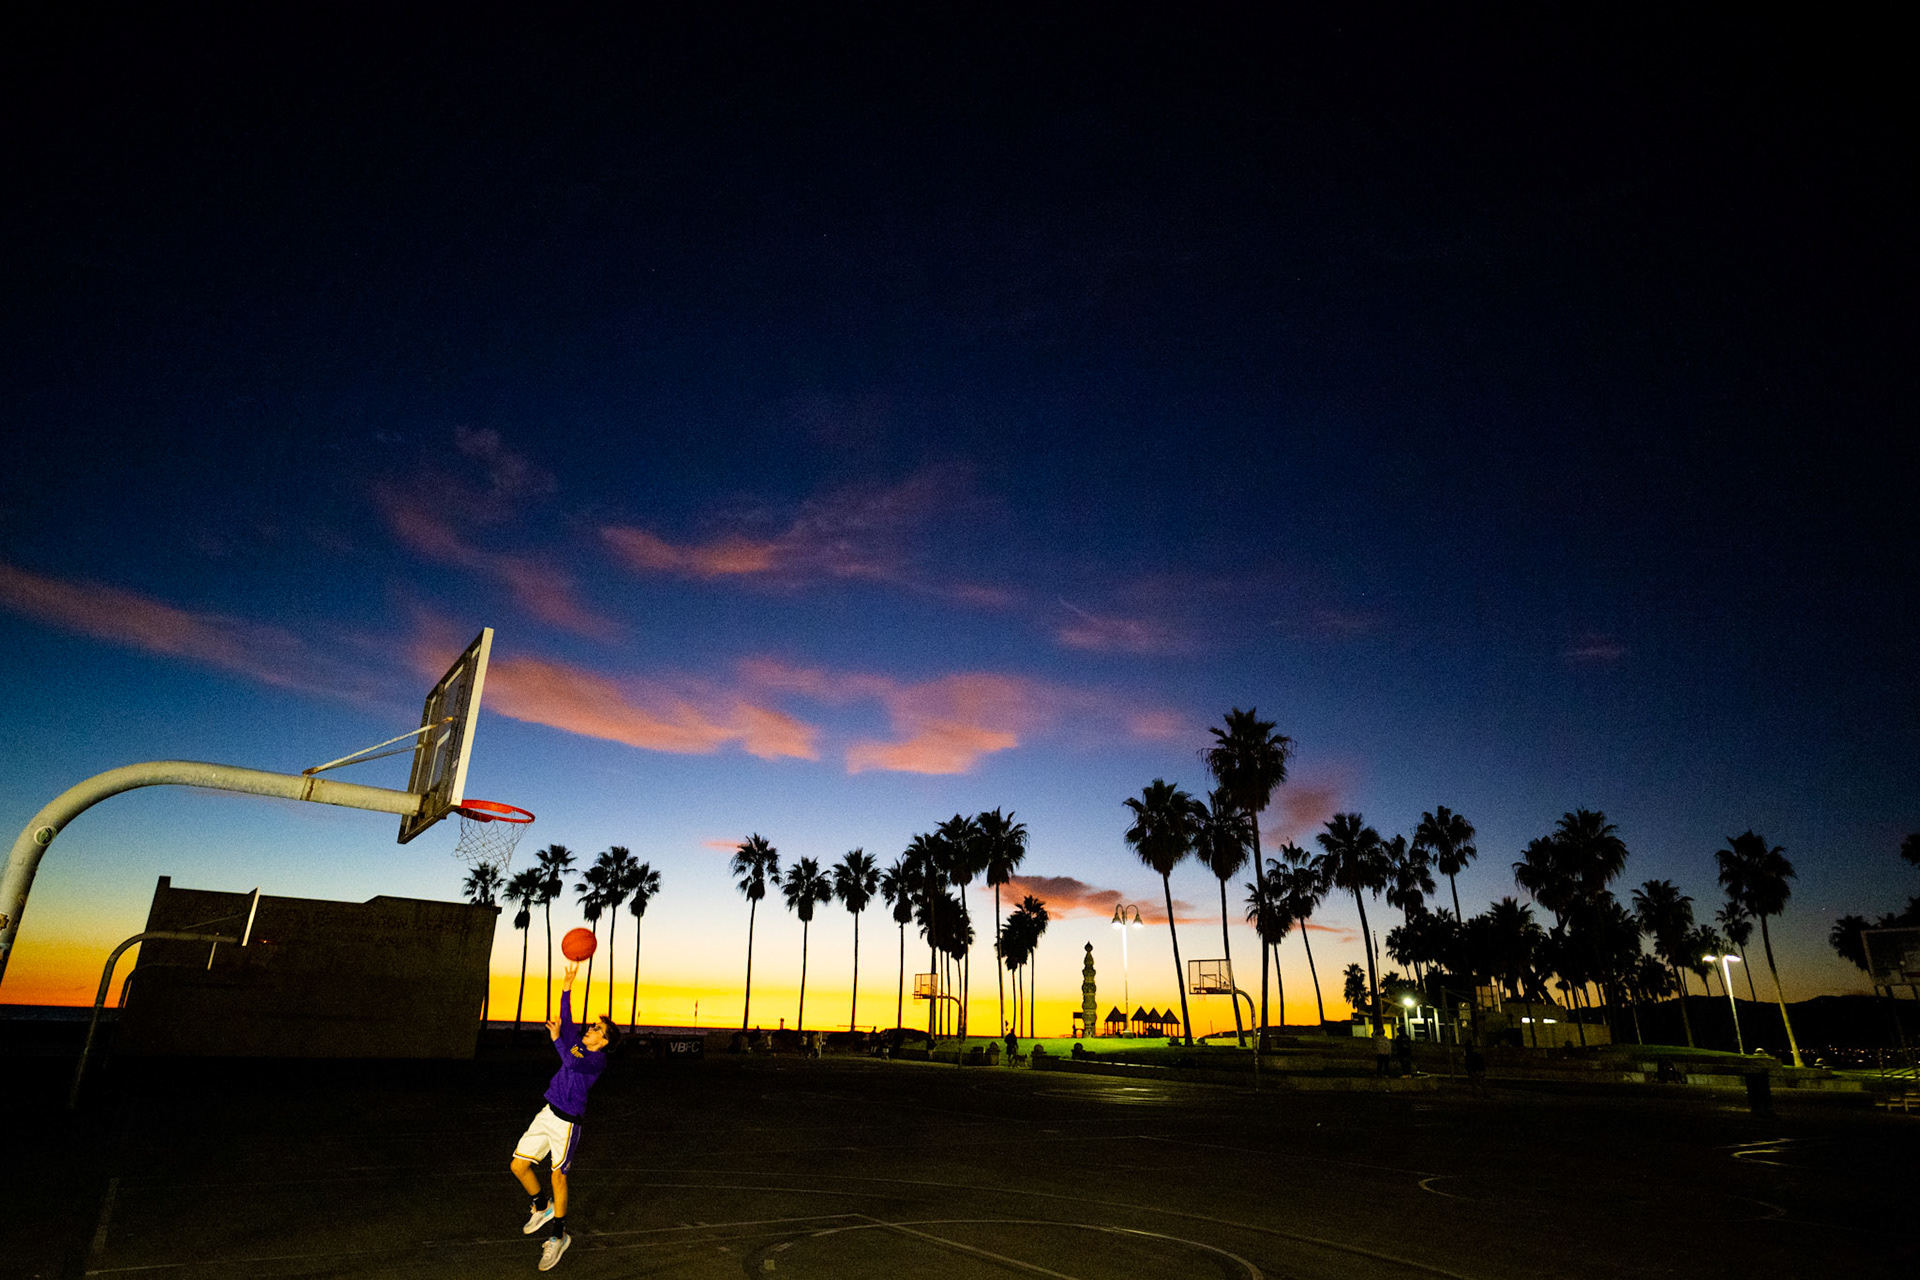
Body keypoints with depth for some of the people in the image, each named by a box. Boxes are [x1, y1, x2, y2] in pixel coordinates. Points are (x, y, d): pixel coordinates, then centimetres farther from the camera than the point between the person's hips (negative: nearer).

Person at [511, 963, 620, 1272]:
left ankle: (558, 1236, 21)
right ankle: (542, 1207, 35)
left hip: (567, 1121, -7)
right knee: (519, 1166, 9)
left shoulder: (598, 1059, -16)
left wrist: (556, 1038, -29)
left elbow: (573, 1062, -34)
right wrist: (566, 990, -5)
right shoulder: (578, 1044, 7)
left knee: (558, 1176, 3)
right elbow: (567, 1021, 6)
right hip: (547, 1114, 7)